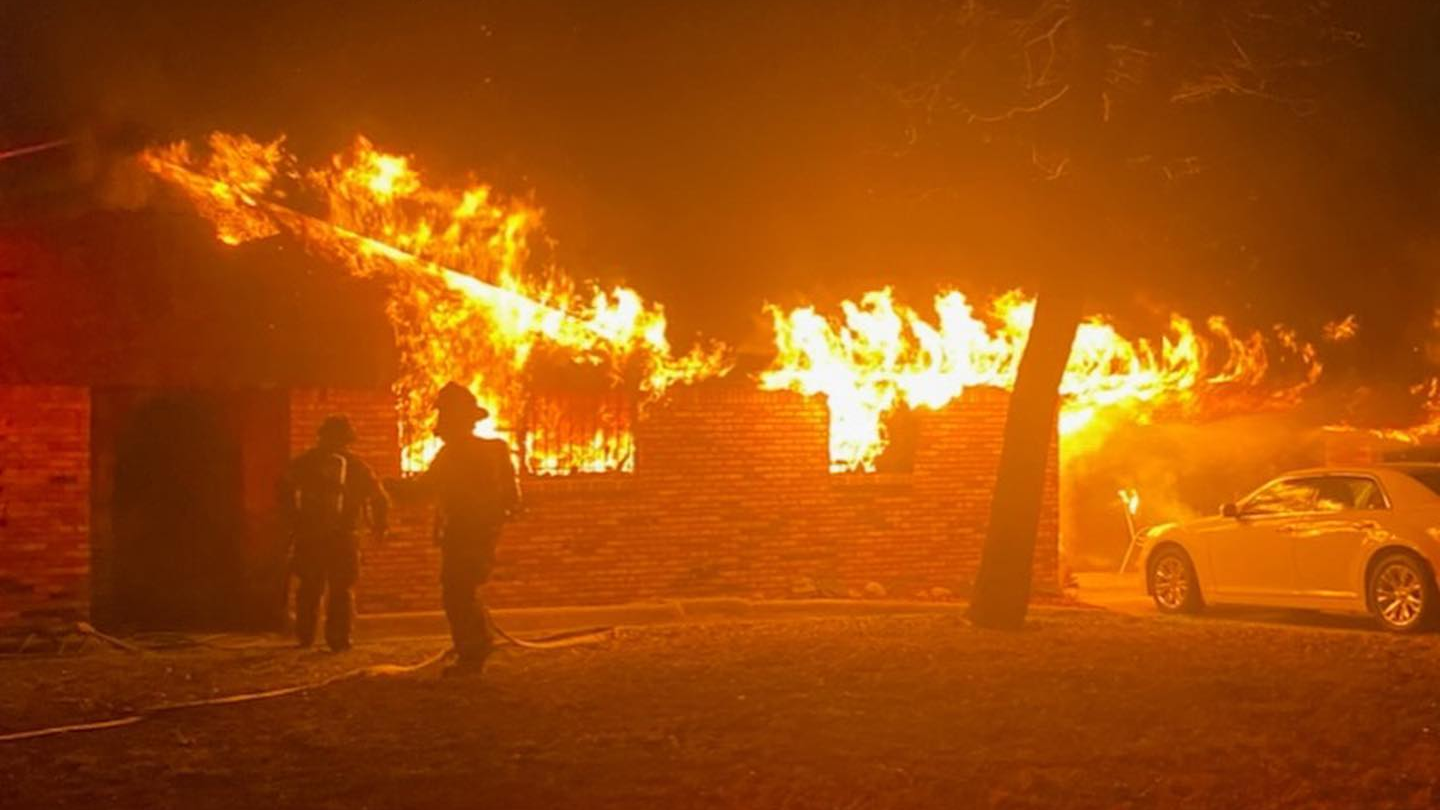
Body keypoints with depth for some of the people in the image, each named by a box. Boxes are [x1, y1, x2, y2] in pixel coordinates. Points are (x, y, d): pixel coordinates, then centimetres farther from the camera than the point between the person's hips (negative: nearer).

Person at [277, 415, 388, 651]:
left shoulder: (305, 461, 7)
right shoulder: (355, 465, 6)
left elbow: (285, 488, -4)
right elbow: (379, 499, 4)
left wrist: (292, 521, 2)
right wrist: (378, 528, 16)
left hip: (308, 534, 1)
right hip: (342, 536, -1)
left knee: (309, 587, 14)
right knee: (342, 588, 5)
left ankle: (305, 636, 16)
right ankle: (338, 639, -3)